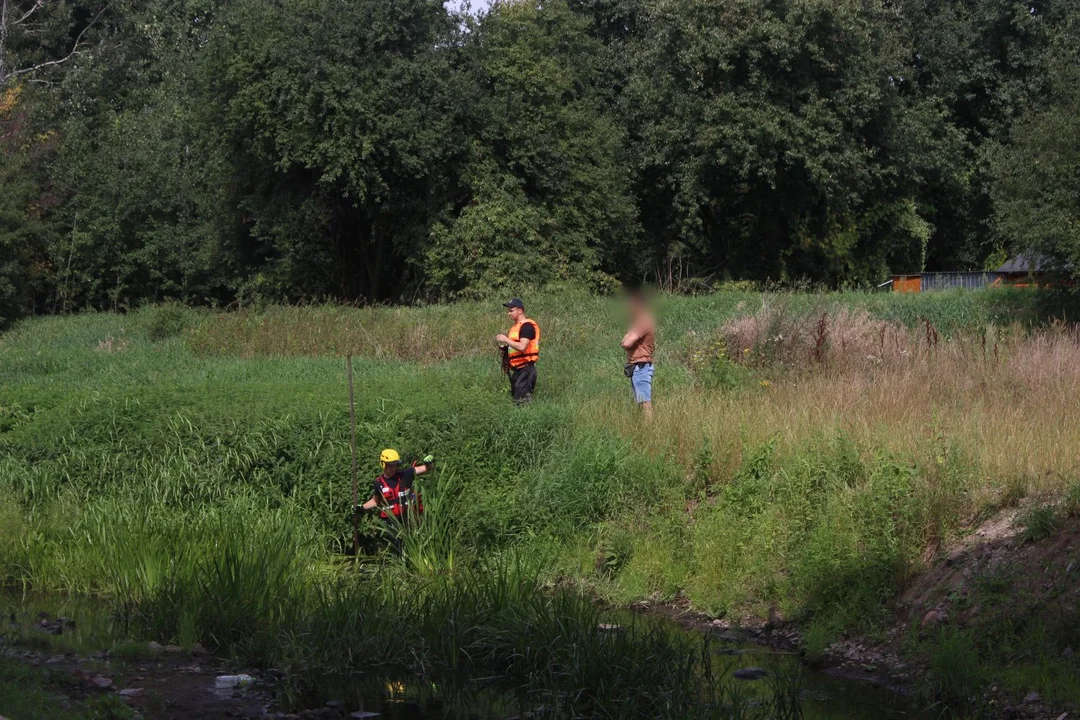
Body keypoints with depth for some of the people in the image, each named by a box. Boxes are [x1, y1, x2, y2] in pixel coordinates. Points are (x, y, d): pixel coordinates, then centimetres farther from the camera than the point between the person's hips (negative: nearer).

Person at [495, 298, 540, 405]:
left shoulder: (527, 326, -14)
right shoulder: (515, 327, 17)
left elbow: (522, 347, -26)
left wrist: (505, 339, -17)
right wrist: (504, 345, 8)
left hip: (525, 369, -11)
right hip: (516, 369, 11)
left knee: (521, 401, -13)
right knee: (514, 398, 13)